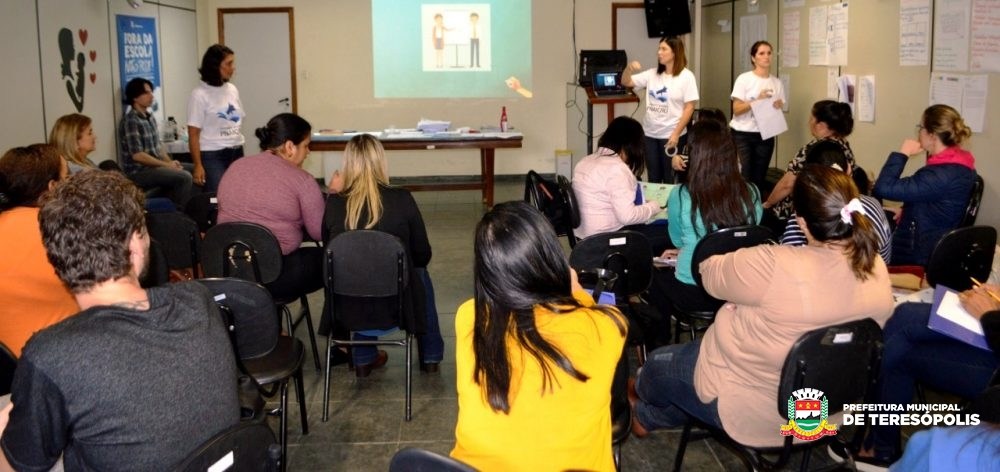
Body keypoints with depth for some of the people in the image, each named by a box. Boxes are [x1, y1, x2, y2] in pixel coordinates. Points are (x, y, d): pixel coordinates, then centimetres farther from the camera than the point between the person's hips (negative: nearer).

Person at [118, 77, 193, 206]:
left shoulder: (149, 116, 11)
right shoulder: (130, 121, -17)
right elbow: (137, 155, -22)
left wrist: (170, 162, -1)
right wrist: (167, 165, -17)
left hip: (154, 166, 9)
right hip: (138, 172, -9)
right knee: (184, 177, -24)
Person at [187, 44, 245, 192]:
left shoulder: (232, 90, 10)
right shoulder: (199, 95, -8)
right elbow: (193, 134, -8)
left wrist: (240, 152, 12)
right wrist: (198, 165, -13)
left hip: (237, 153, 6)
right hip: (213, 156, -6)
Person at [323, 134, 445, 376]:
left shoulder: (334, 203, -9)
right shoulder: (402, 199, -12)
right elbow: (423, 256, -2)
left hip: (347, 308, 2)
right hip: (396, 306, -1)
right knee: (420, 274, 32)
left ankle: (363, 358, 37)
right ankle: (430, 356, 41)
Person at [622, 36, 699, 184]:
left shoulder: (686, 77, -8)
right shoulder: (652, 74, 6)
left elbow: (689, 108, -10)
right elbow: (626, 82, 9)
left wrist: (676, 134, -15)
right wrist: (629, 68, -13)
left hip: (671, 135, -5)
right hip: (650, 133, 5)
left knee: (670, 179, 5)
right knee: (653, 177, 13)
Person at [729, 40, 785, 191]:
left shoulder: (776, 82, 7)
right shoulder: (744, 79, -5)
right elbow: (736, 110, -11)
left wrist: (779, 106, -6)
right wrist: (758, 100, -21)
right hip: (742, 135, -4)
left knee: (759, 178, 6)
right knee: (743, 177, -10)